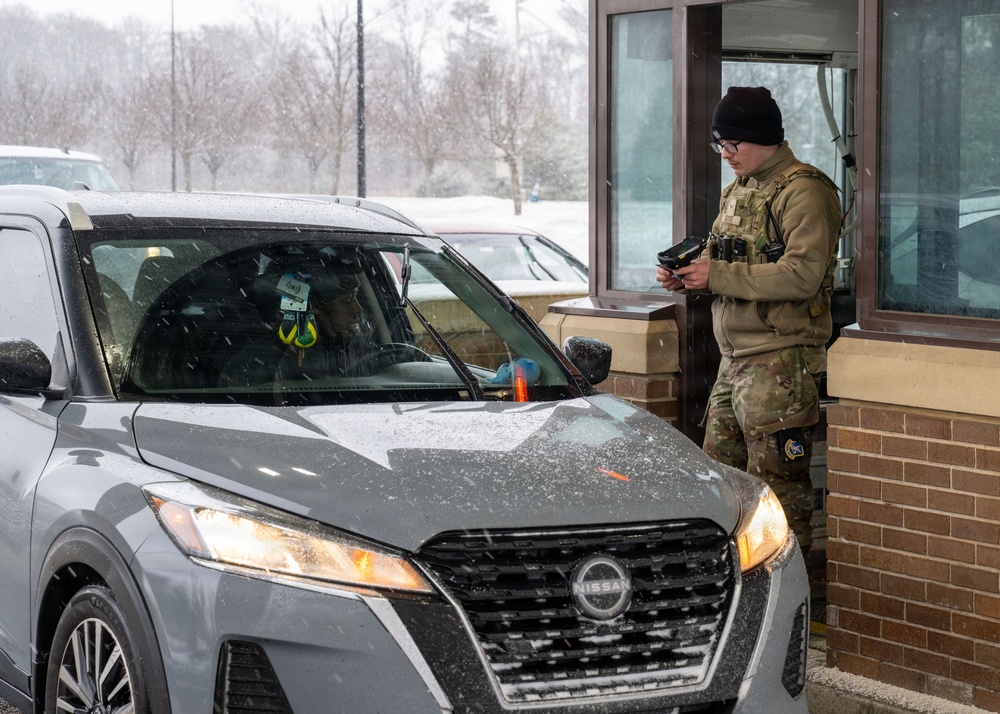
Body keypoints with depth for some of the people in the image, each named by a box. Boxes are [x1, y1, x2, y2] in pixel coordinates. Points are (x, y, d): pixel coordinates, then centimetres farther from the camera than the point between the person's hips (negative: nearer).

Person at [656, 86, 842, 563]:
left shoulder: (801, 191, -11)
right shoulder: (738, 191, 18)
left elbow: (802, 275, -22)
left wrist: (718, 275, -20)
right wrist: (687, 278, 3)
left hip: (781, 359, -9)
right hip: (735, 358, 9)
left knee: (778, 481, -5)